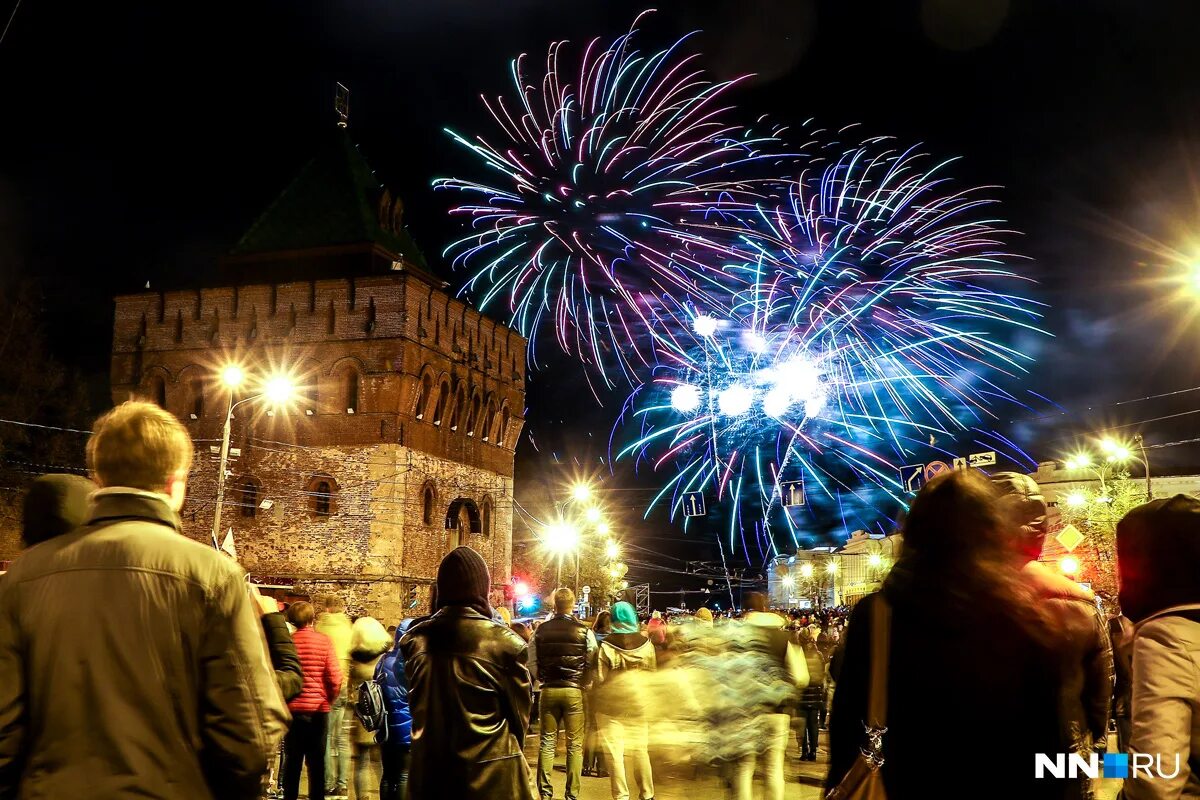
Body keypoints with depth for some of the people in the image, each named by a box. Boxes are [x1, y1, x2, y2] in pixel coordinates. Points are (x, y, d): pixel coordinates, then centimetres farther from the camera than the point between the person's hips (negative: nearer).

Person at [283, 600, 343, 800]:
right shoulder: (324, 641, -7)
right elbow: (335, 678, -9)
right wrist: (329, 699, 9)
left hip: (293, 709, 1)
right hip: (319, 709, -1)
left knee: (292, 759, 11)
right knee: (316, 760, 8)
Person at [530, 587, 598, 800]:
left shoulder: (541, 631, -1)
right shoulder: (584, 632, -6)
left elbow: (532, 663, 2)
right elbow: (592, 666, -3)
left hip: (548, 690, 2)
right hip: (575, 691, -2)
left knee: (547, 742, 10)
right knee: (575, 745, 6)